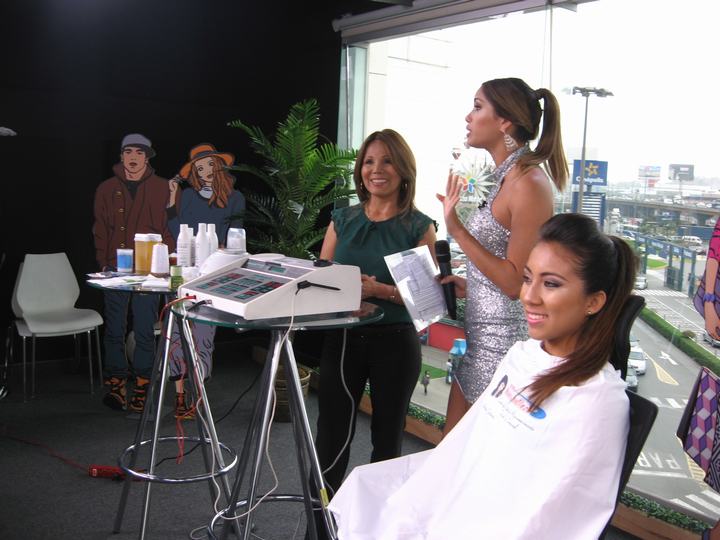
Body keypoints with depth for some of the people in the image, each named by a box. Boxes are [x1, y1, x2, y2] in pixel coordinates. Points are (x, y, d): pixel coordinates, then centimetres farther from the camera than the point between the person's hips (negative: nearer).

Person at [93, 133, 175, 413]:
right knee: (114, 330, 5)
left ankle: (141, 390, 11)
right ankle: (115, 387, 14)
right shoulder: (107, 189, 9)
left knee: (145, 331, 2)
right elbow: (100, 230, 10)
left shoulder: (162, 188, 4)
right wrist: (104, 263, 1)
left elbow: (169, 227, 3)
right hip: (116, 269, 2)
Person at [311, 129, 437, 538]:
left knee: (388, 436, 11)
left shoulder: (419, 227, -2)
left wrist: (379, 290, -22)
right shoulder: (342, 220, 8)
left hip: (395, 342, -2)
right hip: (343, 338, 2)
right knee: (332, 435, 3)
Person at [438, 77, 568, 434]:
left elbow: (516, 282, -20)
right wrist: (468, 285, 13)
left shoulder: (529, 184, -18)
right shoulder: (507, 178, 11)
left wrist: (457, 230, -22)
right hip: (482, 336, 9)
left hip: (504, 336, -9)